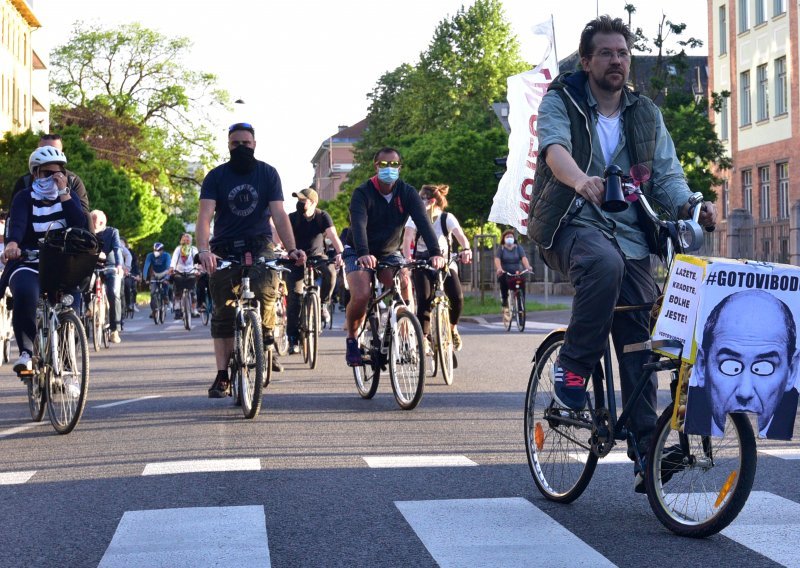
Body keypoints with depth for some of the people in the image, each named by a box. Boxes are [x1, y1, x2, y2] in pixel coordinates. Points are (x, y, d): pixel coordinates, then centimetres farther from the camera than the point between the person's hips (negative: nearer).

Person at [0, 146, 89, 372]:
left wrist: (64, 193, -12)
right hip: (28, 265, -3)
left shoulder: (69, 197, 11)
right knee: (25, 293, -35)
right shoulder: (24, 198, 3)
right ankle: (26, 351, -23)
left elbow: (81, 226, -7)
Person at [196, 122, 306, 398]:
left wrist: (292, 249, -23)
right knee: (222, 313, -2)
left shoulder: (268, 173, -1)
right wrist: (204, 250, -33)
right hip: (225, 250, 1)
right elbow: (205, 215, -15)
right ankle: (222, 375, 4)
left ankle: (266, 341, 0)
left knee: (265, 289, -26)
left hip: (260, 245, -1)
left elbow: (279, 214, -8)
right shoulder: (216, 176, -3)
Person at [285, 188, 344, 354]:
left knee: (330, 272, -33)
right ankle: (293, 338, -6)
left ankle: (323, 303, -6)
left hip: (317, 256, 0)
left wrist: (340, 253, -42)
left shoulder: (322, 217, -11)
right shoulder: (292, 218, -12)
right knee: (295, 295, -14)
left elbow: (333, 236, -24)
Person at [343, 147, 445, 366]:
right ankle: (351, 339, 0)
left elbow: (423, 222, -23)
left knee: (404, 284, -26)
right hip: (359, 253, -2)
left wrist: (435, 252, -40)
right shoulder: (362, 193, -18)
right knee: (361, 296, -26)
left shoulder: (407, 193, -10)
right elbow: (358, 225, -33)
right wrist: (363, 254, -52)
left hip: (390, 253, 2)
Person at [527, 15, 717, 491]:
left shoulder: (646, 114, 15)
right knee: (604, 263, -38)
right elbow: (554, 147, -18)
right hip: (573, 224, -4)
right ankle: (572, 367, -22)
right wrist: (580, 180, -41)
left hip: (630, 236, 4)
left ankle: (646, 452, 3)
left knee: (640, 343, -3)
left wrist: (690, 205, -16)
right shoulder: (562, 102, 2)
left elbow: (667, 173, 7)